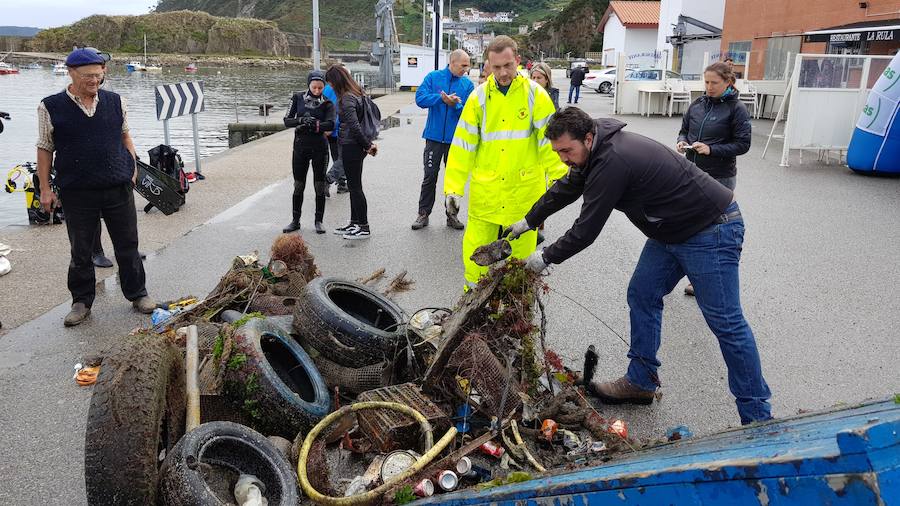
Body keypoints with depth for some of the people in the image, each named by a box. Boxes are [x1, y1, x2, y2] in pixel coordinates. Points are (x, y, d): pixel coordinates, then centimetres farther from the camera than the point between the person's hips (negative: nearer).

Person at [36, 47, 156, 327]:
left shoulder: (115, 102, 4)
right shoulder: (51, 107, -2)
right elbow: (45, 149, 3)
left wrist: (132, 168, 7)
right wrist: (45, 188, 1)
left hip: (119, 189, 1)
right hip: (77, 193, -1)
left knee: (127, 246, 10)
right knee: (81, 251, 9)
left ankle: (137, 293, 25)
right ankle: (82, 301, 24)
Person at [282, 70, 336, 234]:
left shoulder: (327, 103, -3)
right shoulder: (298, 98, 0)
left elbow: (331, 124, -19)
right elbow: (287, 121, -6)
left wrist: (313, 126, -29)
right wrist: (301, 120, -24)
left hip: (319, 148, -1)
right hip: (300, 147, 1)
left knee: (320, 186, 3)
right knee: (298, 186, 7)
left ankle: (319, 221, 15)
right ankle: (295, 221, 17)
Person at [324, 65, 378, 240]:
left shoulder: (346, 99, -18)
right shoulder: (358, 92, 12)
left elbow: (354, 127, -23)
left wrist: (367, 145, -14)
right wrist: (369, 142, 11)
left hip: (351, 146, -10)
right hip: (356, 146, 10)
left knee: (355, 186, -2)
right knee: (354, 185, 16)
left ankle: (364, 228, 4)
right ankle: (354, 223, 25)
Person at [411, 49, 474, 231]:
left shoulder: (468, 84, 1)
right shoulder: (434, 77, -1)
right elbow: (420, 98, -11)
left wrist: (455, 105, -22)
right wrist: (441, 98, -21)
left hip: (456, 138, 2)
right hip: (435, 136, -1)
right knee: (430, 176, 3)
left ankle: (452, 215, 21)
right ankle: (423, 214, 13)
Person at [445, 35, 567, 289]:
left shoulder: (535, 94, -2)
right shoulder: (479, 96, 2)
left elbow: (549, 139, -1)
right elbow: (463, 145, 2)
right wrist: (453, 187, -2)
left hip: (524, 189, -1)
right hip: (485, 189, 1)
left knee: (522, 249, 10)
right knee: (476, 249, 6)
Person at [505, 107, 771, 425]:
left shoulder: (613, 162, -28)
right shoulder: (599, 150, 3)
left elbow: (586, 230, -22)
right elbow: (565, 190, 19)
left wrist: (546, 258, -8)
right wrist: (527, 222, 26)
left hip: (711, 231, -10)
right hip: (671, 230, 10)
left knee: (725, 321, -5)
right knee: (642, 297, 10)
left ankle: (757, 415, 5)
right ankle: (640, 381, 21)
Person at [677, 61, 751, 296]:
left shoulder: (736, 109, -9)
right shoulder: (697, 104, 5)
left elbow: (743, 144, -10)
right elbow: (684, 130, 16)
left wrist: (711, 149, -21)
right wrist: (682, 142, -6)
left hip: (720, 177, -5)